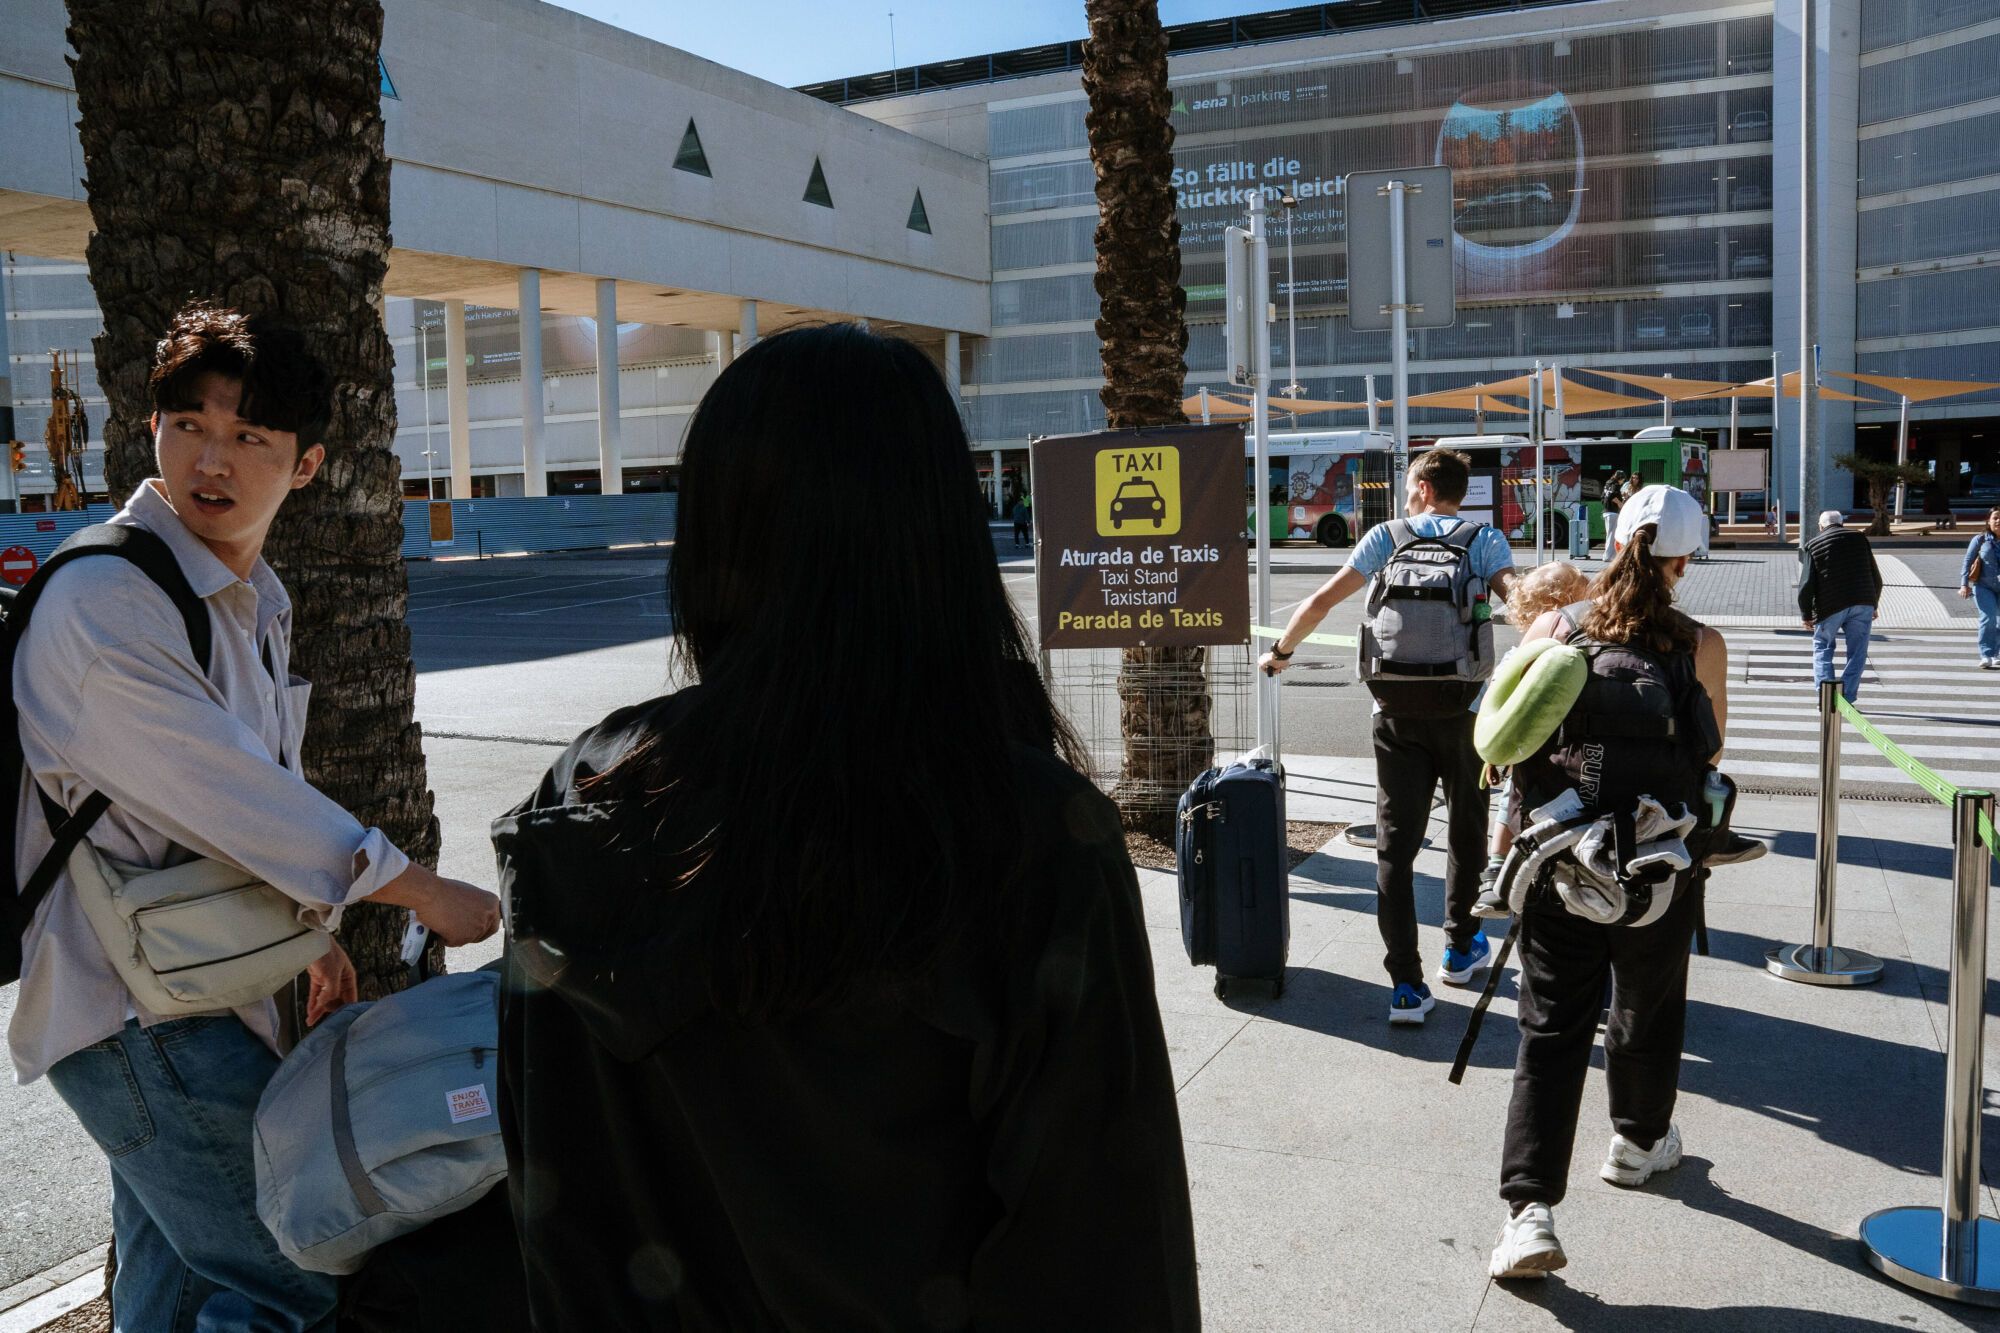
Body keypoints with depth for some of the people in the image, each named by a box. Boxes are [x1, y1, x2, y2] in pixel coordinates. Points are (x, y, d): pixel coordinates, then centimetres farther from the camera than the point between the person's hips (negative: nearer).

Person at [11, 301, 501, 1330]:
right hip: (134, 1010, -9)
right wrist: (426, 893, -16)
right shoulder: (100, 602, -19)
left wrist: (313, 932, 22)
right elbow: (224, 794, -23)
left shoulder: (257, 600, 10)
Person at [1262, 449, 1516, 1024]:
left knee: (1396, 845, 2)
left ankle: (1406, 985, -4)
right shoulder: (1485, 540, 4)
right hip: (1463, 708, 0)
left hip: (1397, 713, 0)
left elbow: (1320, 601, 1)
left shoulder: (1386, 537, 5)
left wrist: (1279, 652, 14)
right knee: (1466, 830, 21)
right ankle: (1460, 949, 36)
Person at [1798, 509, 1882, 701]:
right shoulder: (1859, 538, 12)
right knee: (1857, 652, 8)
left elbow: (1807, 584, -2)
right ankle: (1847, 698, 3)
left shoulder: (1813, 545, 5)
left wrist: (1806, 615, 6)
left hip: (1830, 606, -2)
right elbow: (1876, 577, 13)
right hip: (1863, 603, 2)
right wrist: (1874, 605, 23)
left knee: (1822, 647, 15)